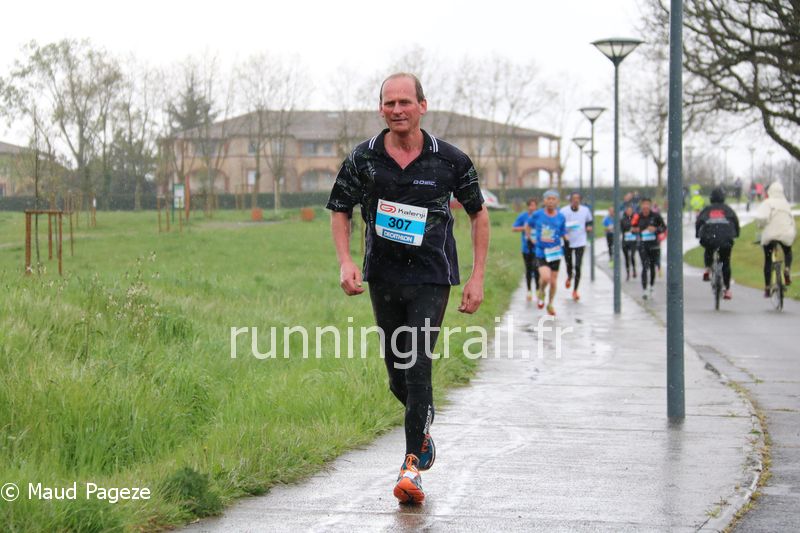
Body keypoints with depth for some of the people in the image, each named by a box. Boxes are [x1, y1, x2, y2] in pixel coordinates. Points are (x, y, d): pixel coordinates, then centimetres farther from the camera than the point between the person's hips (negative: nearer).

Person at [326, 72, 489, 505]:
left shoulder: (450, 160, -5)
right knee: (397, 375, 10)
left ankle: (412, 467, -13)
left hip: (432, 278, -3)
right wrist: (345, 262, -5)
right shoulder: (362, 159, -1)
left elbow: (478, 213, 6)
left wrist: (477, 278, 1)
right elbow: (340, 209, 11)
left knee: (417, 366, -15)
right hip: (383, 278, 3)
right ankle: (423, 424, 42)